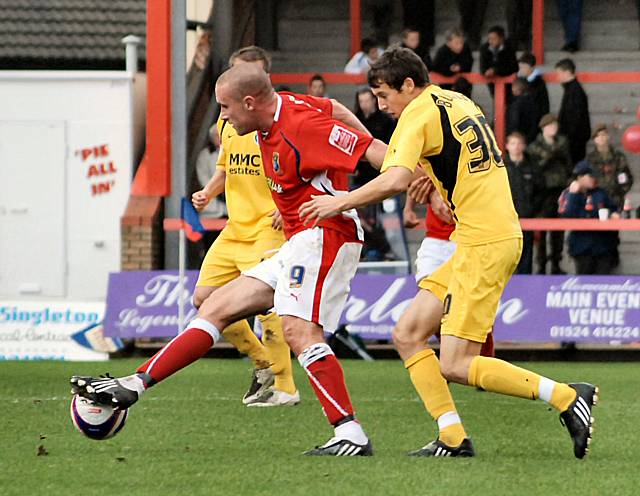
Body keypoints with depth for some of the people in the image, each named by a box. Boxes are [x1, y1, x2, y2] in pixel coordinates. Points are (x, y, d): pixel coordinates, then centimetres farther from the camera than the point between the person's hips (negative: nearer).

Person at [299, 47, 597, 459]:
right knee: (407, 335, 7)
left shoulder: (420, 113, -11)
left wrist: (339, 203, -13)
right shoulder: (460, 103, 16)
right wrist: (434, 177, 11)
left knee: (454, 365, -11)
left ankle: (568, 397, -10)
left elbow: (395, 180, -26)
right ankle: (454, 439, 2)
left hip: (483, 245, -10)